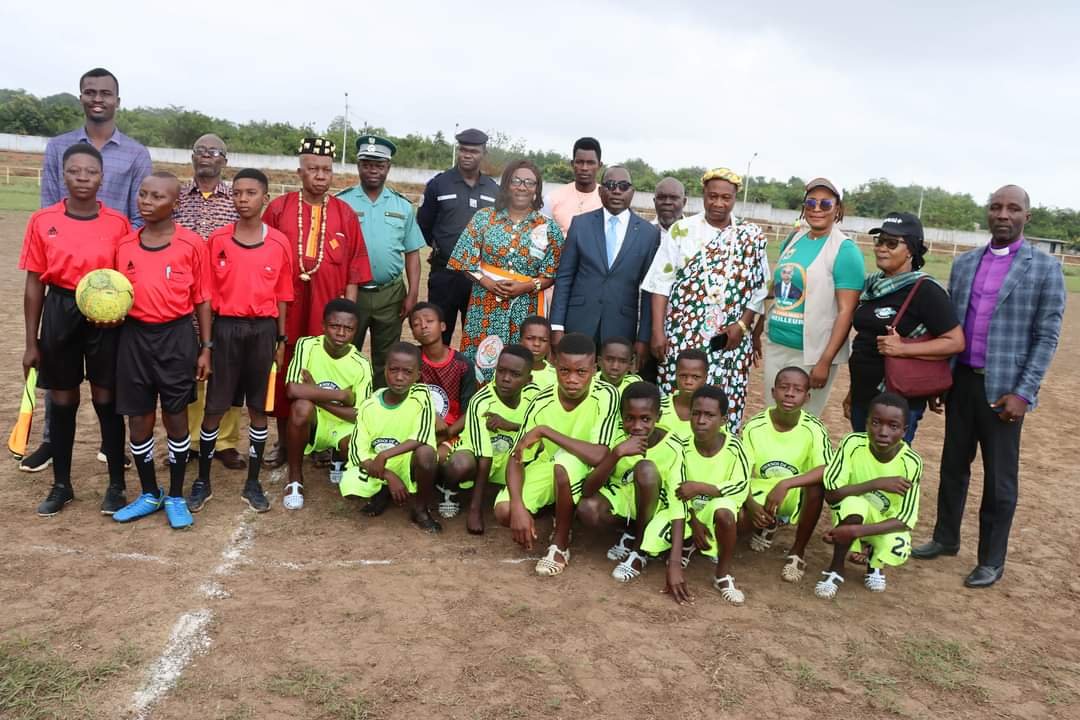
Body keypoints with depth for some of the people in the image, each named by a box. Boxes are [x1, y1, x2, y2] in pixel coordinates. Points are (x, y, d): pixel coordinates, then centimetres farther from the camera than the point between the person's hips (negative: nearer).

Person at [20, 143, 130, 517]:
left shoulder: (118, 223, -3)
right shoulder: (42, 221, -2)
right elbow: (34, 283, 2)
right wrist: (31, 342, 2)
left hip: (105, 317, -1)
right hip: (60, 314, 1)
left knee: (107, 400, 6)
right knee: (62, 400, 11)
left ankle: (116, 485, 18)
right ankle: (61, 485, 26)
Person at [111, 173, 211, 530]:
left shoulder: (192, 244, -6)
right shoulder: (125, 244, 4)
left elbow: (202, 300, -2)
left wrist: (206, 347, -3)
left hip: (176, 337, -3)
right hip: (134, 336, 3)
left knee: (176, 418, 6)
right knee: (139, 419, 10)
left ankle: (176, 497, 21)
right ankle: (149, 494, 27)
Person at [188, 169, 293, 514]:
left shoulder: (279, 243, 0)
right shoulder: (217, 240, -2)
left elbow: (282, 295, 6)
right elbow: (208, 293, 0)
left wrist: (281, 339, 5)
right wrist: (206, 340, -3)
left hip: (263, 330, 1)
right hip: (226, 328, -1)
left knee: (259, 408, 8)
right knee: (214, 407, 6)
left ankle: (253, 482, 21)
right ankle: (202, 481, 20)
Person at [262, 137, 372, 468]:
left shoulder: (345, 213, 4)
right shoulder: (278, 208, 2)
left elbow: (354, 266, 4)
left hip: (328, 311, 0)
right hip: (286, 309, 0)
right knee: (285, 375, 8)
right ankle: (283, 442, 21)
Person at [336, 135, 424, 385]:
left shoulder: (403, 206, 6)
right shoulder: (342, 202, 0)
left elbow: (412, 253, 7)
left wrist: (413, 293, 0)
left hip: (390, 294, 2)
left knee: (386, 359, 11)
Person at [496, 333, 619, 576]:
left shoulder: (606, 396, -27)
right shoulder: (542, 402, -19)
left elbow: (598, 456, -39)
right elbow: (517, 459, -15)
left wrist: (545, 431, -34)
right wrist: (518, 505, -31)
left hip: (583, 473, -3)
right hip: (546, 468, 3)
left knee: (565, 463, -38)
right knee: (504, 512, -21)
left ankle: (560, 543, -15)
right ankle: (560, 515, 11)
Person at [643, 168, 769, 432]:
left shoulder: (753, 236, 5)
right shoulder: (682, 230, 2)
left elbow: (761, 289, 6)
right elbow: (661, 283, -1)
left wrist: (742, 325, -8)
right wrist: (658, 331, -8)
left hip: (731, 340, 1)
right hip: (683, 336, -1)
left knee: (724, 406, 2)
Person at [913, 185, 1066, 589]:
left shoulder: (1045, 268, -4)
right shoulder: (964, 263, 8)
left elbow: (1047, 336, -7)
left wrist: (1023, 393, -13)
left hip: (1003, 388, -4)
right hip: (961, 381, 4)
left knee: (999, 477, 6)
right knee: (953, 465, 15)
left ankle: (992, 560, 20)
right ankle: (946, 538, 31)